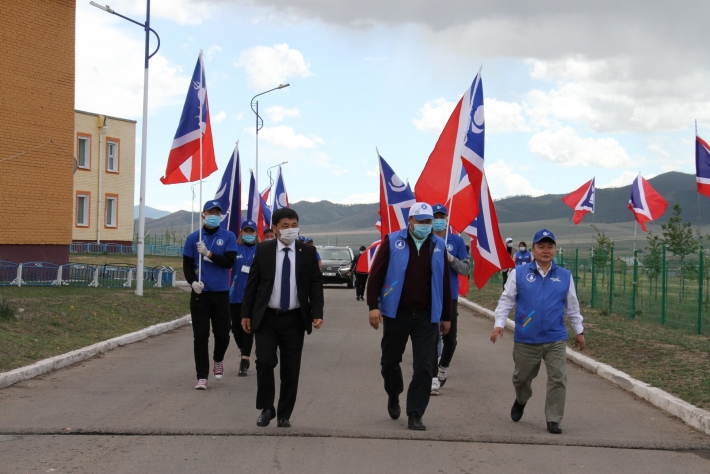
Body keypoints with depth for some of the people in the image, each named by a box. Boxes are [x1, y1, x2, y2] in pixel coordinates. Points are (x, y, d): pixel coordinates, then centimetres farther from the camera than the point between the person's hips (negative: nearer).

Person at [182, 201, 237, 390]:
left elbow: (229, 261, -10)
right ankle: (202, 377, 1)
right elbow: (187, 265, 5)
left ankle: (218, 359, 37)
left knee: (222, 333, 5)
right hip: (200, 293, 0)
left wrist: (209, 254, -20)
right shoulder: (193, 238, 3)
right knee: (200, 336, -3)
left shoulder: (229, 237, 0)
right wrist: (193, 281, -13)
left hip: (221, 293, 0)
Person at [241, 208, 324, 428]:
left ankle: (284, 415, 16)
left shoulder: (308, 252, 1)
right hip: (266, 318, -1)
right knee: (264, 362, -11)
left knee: (290, 369, 4)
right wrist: (246, 313, 1)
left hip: (295, 319, 1)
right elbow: (252, 283, 4)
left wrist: (317, 313, -10)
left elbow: (316, 284, 1)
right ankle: (266, 408, 9)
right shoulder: (263, 250, 0)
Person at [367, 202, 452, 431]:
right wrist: (373, 305, -13)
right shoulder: (393, 242, -3)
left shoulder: (438, 246, 5)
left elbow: (444, 282, 10)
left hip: (426, 316, 1)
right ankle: (394, 396, 40)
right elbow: (376, 275, -4)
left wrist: (446, 316, 11)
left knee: (424, 367, -3)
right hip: (396, 313, -1)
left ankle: (414, 415, 4)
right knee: (390, 361, 12)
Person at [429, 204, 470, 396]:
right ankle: (434, 379, -3)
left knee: (450, 338, 8)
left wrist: (450, 258, -15)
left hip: (450, 297, 1)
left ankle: (443, 367, 35)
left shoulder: (457, 241, 2)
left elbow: (466, 269, 1)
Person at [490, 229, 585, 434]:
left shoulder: (565, 276, 4)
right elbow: (506, 300, 1)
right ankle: (521, 401, 46)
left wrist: (579, 331, 18)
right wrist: (499, 324, -7)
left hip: (556, 340, 1)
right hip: (525, 340, 0)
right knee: (522, 377, 16)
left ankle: (553, 420, 5)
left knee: (558, 379, -6)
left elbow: (572, 306, 14)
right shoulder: (519, 273, -2)